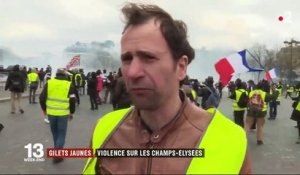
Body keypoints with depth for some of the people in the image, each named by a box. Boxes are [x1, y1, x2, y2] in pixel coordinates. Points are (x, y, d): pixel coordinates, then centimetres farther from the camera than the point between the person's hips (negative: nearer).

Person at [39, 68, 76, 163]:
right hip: (63, 113, -2)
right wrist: (72, 112, 10)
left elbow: (42, 97, 2)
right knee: (61, 134, 7)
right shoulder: (69, 85, -3)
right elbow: (72, 100, -4)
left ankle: (57, 149, 35)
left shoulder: (49, 83, 2)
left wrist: (44, 109, 17)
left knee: (54, 132, 22)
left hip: (51, 112, 2)